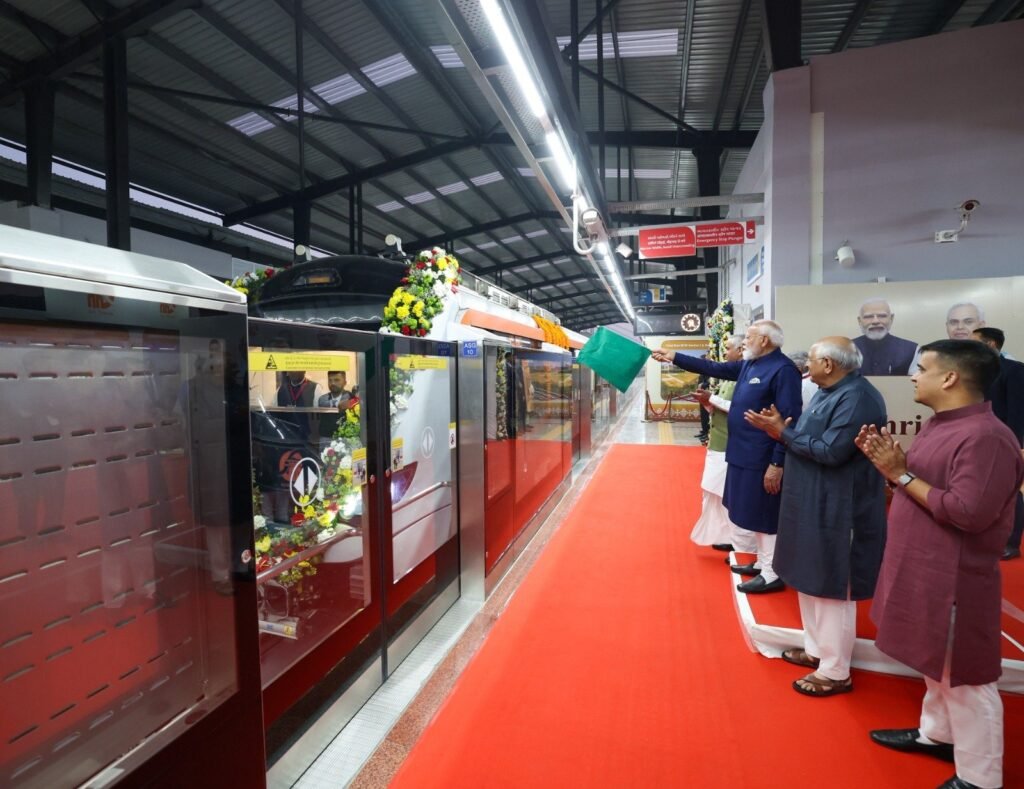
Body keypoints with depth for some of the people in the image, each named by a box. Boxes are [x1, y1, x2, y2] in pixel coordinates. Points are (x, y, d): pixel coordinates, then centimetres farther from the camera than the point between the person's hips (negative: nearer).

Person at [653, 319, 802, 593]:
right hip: (745, 454, 9)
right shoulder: (749, 365, 9)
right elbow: (713, 368, 17)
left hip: (764, 458, -9)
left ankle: (773, 574, 14)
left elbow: (789, 421, -21)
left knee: (765, 515, 1)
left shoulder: (783, 369, -18)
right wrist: (673, 356, 16)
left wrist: (777, 463, -23)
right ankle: (762, 563, 32)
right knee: (756, 513, 18)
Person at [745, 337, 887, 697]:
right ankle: (816, 649, 36)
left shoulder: (857, 397, -21)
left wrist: (783, 433, -17)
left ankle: (835, 672, 17)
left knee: (832, 588, 2)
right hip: (812, 503, 10)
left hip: (836, 511, -10)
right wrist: (781, 428, -3)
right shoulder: (830, 392, 11)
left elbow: (831, 452, -26)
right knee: (811, 582, 20)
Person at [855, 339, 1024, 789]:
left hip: (954, 579, -10)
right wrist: (888, 463, -1)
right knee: (938, 665, 25)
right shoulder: (939, 424, 8)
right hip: (924, 568, 10)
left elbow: (967, 513, -28)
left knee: (963, 677, 6)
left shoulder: (985, 437, -23)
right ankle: (936, 734, 43)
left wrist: (901, 473, -23)